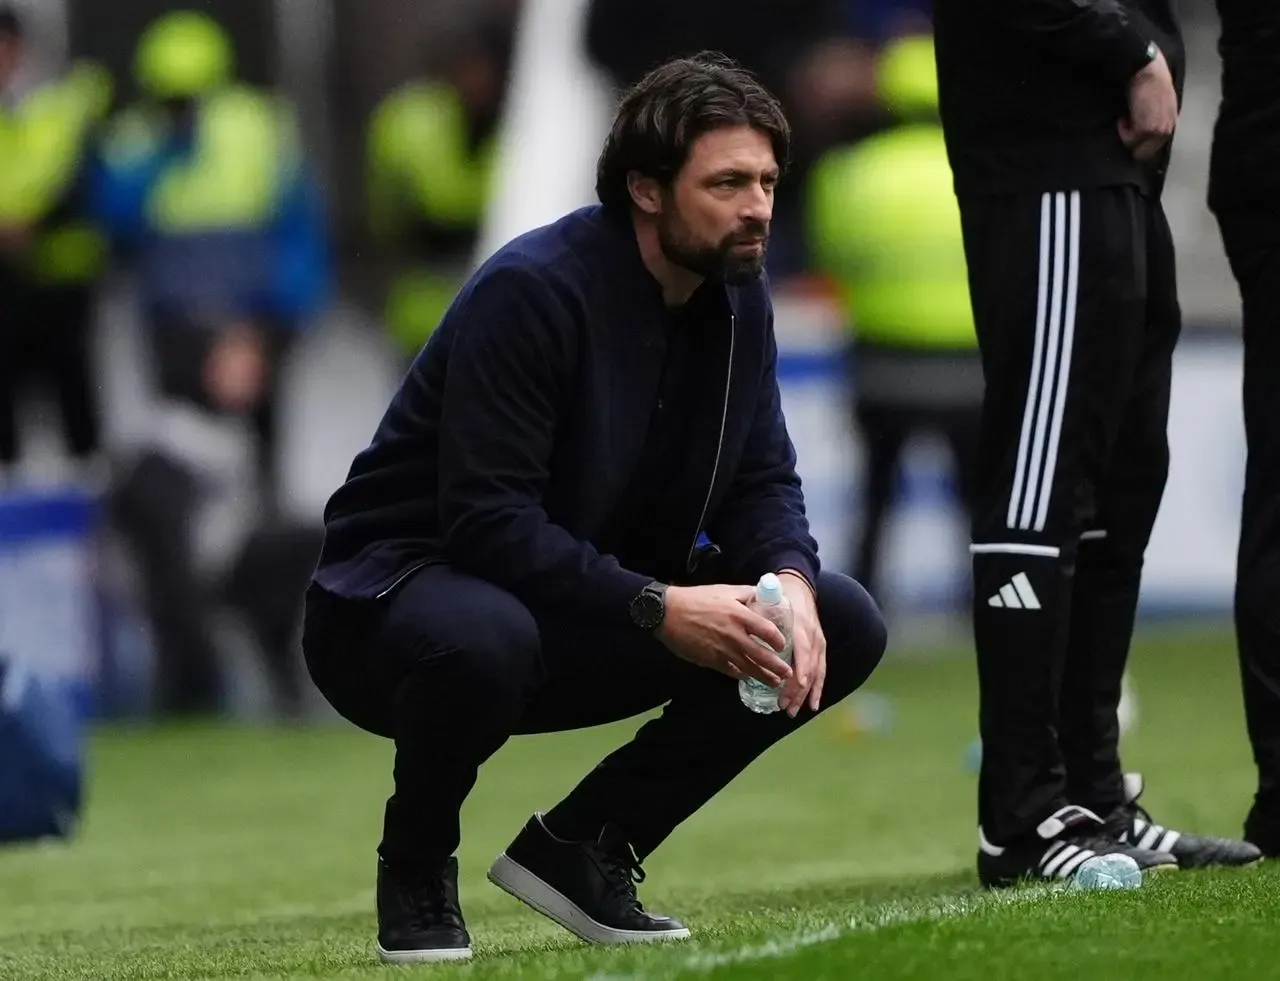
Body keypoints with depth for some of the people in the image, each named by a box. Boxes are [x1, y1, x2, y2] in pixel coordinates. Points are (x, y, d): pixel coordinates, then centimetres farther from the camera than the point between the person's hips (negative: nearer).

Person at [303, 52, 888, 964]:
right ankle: (417, 865, -10)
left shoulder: (737, 297, 0)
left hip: (588, 624, 7)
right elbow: (486, 519, -28)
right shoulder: (532, 290, -23)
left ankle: (585, 847, 2)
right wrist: (658, 608, -32)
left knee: (845, 626, -7)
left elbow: (764, 480, 4)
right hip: (396, 599, -7)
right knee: (484, 638, -44)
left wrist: (791, 582, -19)